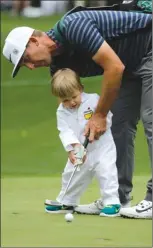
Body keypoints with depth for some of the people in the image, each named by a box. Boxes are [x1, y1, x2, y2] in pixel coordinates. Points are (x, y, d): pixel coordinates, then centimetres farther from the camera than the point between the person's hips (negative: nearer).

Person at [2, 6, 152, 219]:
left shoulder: (73, 27, -26)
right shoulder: (59, 64, 2)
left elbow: (114, 67, -29)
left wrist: (100, 115, -21)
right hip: (131, 66, 10)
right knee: (119, 124, 6)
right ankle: (118, 198, 10)